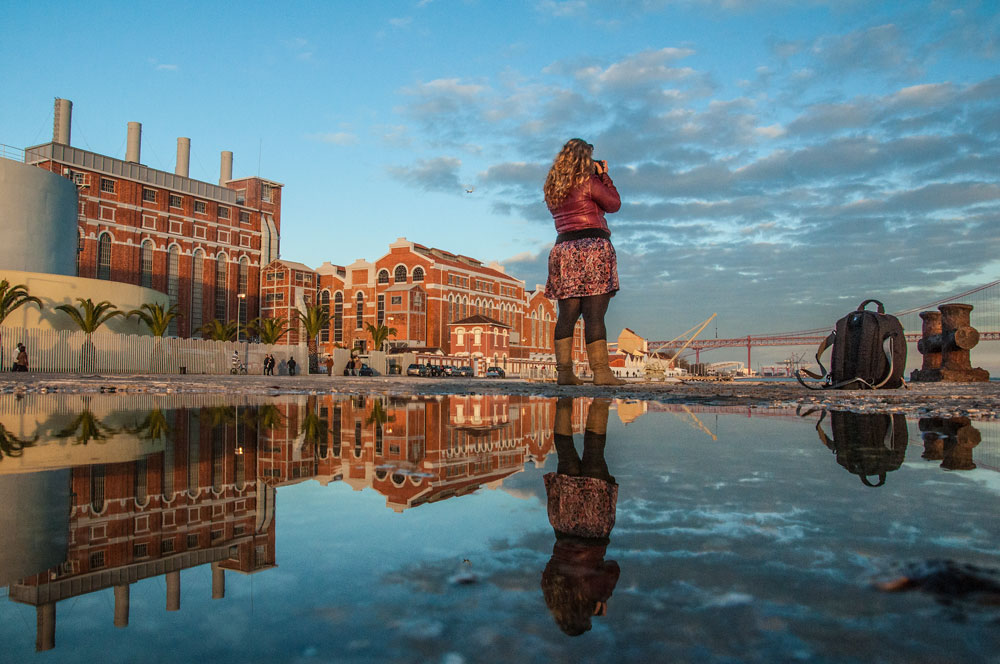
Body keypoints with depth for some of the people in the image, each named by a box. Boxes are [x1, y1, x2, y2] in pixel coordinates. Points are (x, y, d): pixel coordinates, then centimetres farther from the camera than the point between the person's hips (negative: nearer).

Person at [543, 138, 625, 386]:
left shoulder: (552, 188, 16)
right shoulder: (588, 181, -4)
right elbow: (614, 204, 5)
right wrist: (604, 175, 14)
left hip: (563, 249, 6)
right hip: (592, 247, -6)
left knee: (567, 314, 5)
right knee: (595, 314, -7)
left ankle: (564, 371, 3)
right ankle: (601, 371, -7)